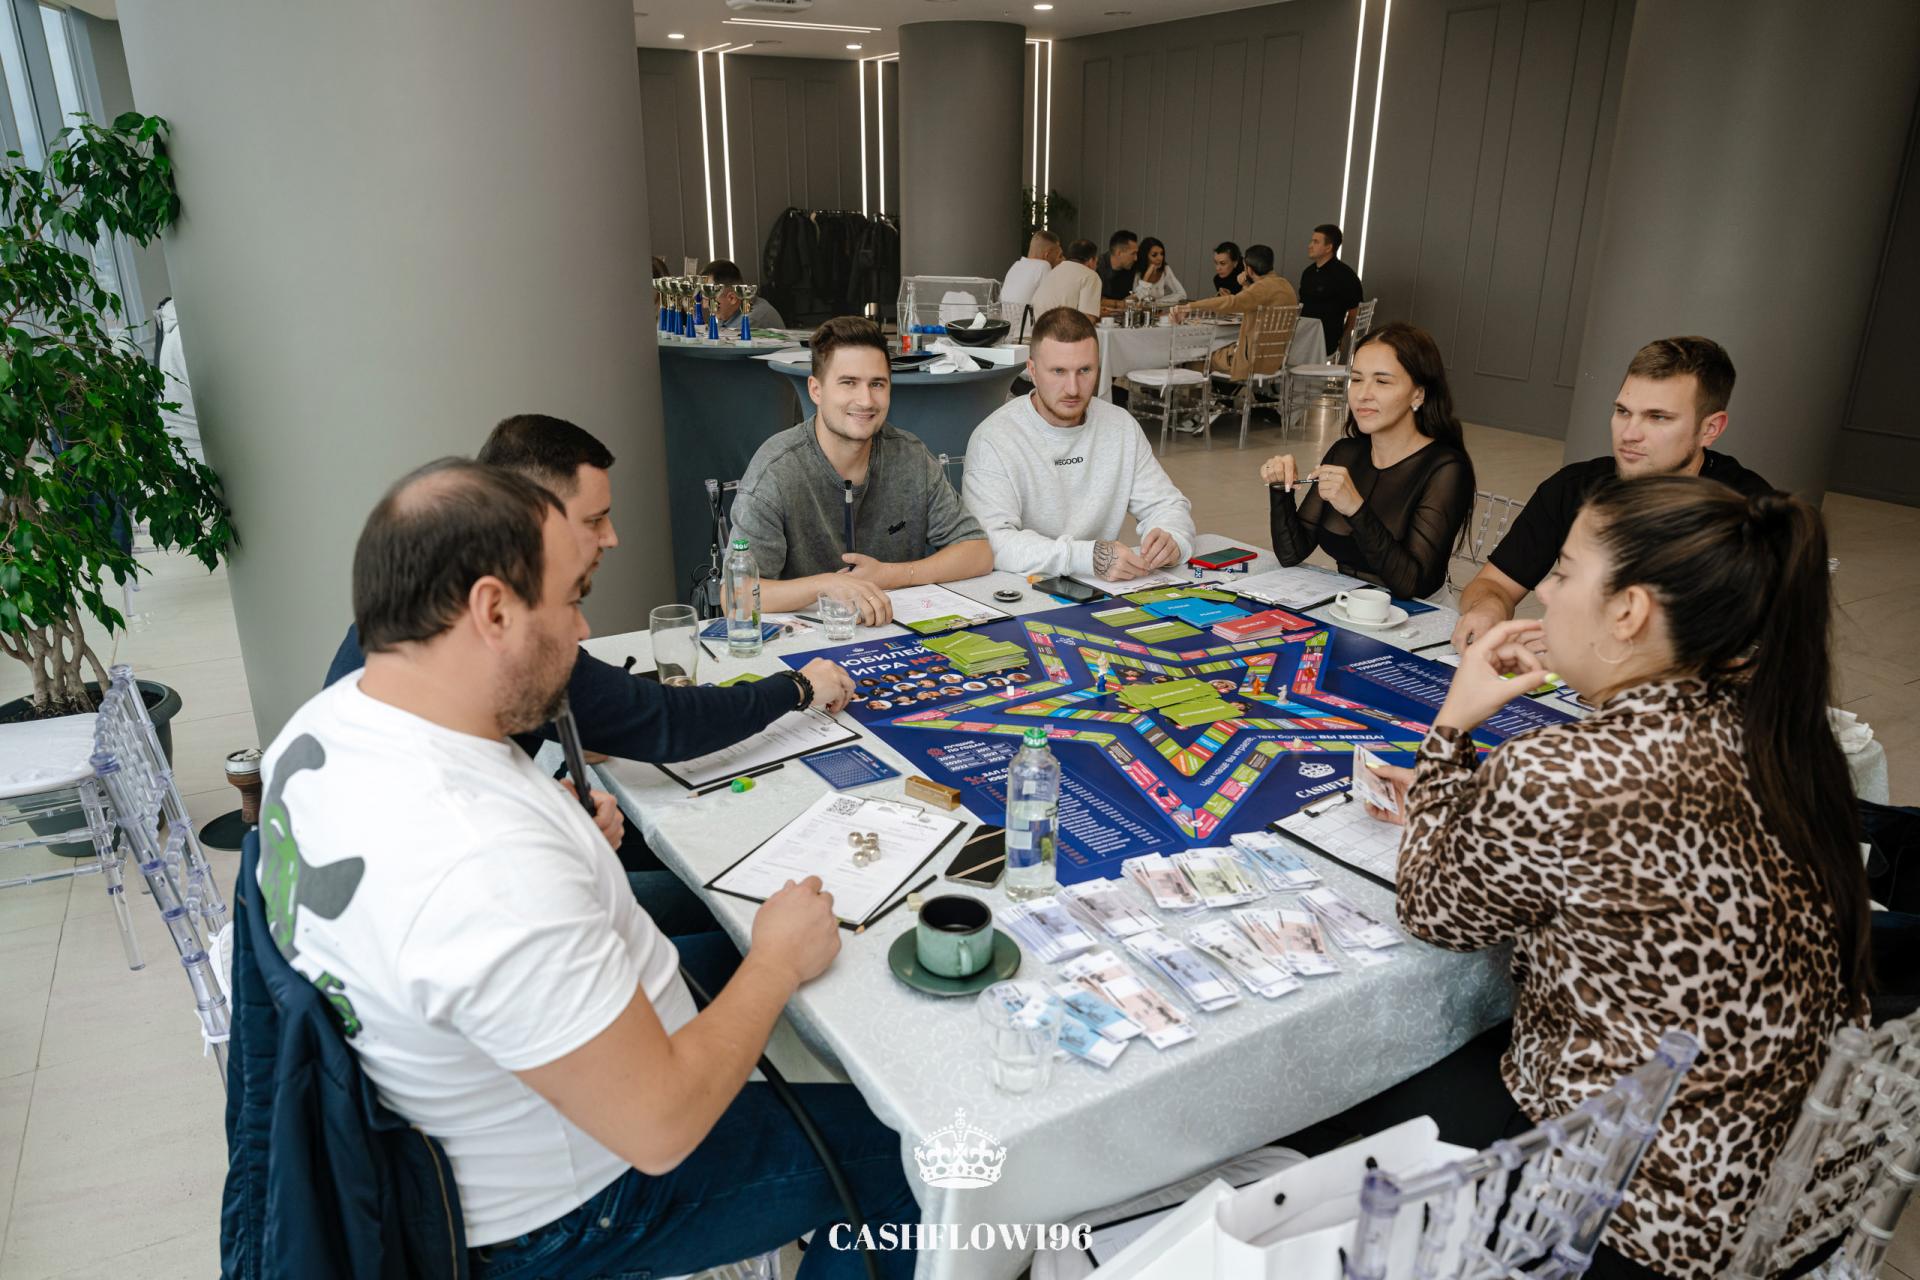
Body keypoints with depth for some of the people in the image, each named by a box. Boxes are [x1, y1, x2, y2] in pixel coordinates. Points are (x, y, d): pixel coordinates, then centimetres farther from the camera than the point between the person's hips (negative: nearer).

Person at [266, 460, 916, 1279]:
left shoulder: (325, 719, -11)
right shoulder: (491, 871, -40)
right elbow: (662, 1130, -30)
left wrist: (565, 838, 1)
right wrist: (781, 960, -16)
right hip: (555, 1212, -8)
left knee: (725, 944, 25)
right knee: (904, 1145, 3)